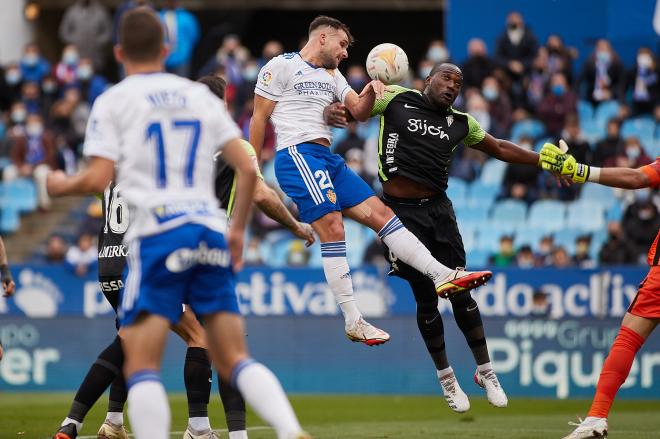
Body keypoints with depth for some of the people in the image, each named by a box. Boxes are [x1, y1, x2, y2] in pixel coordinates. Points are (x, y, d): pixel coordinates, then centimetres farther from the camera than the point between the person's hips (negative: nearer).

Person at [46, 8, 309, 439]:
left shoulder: (113, 101, 5)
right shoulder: (201, 95, 17)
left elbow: (99, 178, -5)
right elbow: (247, 168, 11)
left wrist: (61, 185, 16)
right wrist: (238, 230, 22)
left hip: (157, 233, -4)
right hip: (209, 228, 4)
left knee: (141, 367, -3)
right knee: (234, 359, 6)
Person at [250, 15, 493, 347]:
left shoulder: (333, 76, 23)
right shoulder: (282, 66, 1)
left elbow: (359, 112, 14)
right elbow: (259, 117, -1)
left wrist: (371, 92, -8)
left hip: (327, 159, 8)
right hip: (297, 154, -8)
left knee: (380, 213, 1)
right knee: (332, 227, -18)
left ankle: (441, 275, -1)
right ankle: (353, 322, -18)